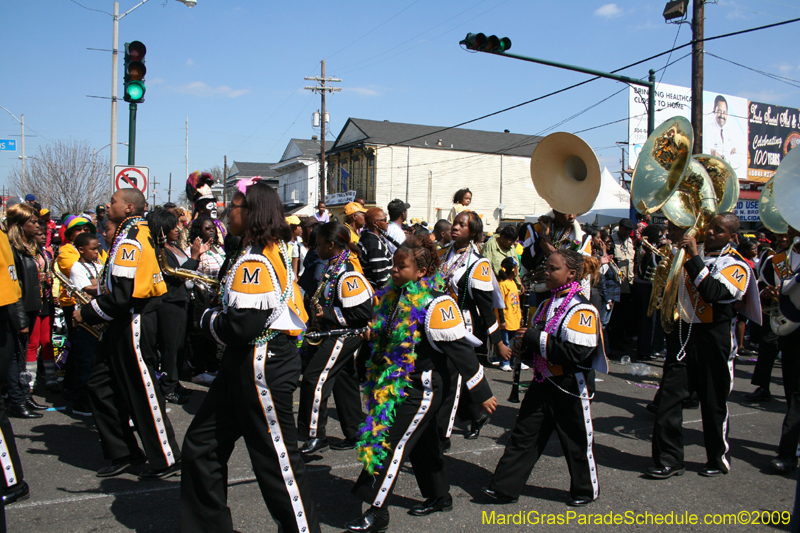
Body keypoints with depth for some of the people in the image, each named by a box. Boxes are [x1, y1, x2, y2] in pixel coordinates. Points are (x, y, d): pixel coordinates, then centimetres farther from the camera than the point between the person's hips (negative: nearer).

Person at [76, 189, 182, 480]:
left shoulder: (129, 241, -20)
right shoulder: (136, 234, 12)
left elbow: (123, 296, -25)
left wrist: (87, 313, -13)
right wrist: (102, 288, 12)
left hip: (133, 325, -10)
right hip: (124, 323, 10)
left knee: (144, 392, -1)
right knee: (101, 387, 14)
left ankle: (166, 459, 11)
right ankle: (123, 452, 23)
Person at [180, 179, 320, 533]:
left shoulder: (254, 262, -20)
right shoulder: (271, 252, 13)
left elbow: (242, 325, -25)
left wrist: (208, 320, -7)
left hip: (262, 366, -11)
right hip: (243, 362, 11)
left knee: (276, 457, 0)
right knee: (202, 444, 17)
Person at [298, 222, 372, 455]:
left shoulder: (348, 273, -23)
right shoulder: (335, 265, 8)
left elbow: (362, 312, -26)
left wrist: (326, 315, -22)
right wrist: (318, 309, 8)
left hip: (344, 335, -10)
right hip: (336, 333, 10)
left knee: (315, 378, -9)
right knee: (343, 382, 15)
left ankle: (316, 435, 0)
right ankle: (353, 435, 25)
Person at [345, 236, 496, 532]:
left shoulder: (435, 303, -22)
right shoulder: (396, 295, 3)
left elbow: (461, 349, -21)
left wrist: (482, 393, -17)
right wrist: (374, 333, -2)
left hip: (422, 389, -8)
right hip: (398, 383, 8)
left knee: (391, 444, -6)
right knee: (422, 442, 20)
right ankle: (439, 496, 38)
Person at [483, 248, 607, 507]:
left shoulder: (582, 309, -18)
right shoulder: (547, 304, 10)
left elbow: (577, 353, -27)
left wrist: (537, 339, -25)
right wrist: (526, 343, -2)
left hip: (571, 388, -7)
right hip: (543, 382, 7)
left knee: (577, 442, 10)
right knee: (523, 436, 7)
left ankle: (586, 490, 31)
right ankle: (504, 488, 13)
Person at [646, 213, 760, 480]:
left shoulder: (737, 265, -6)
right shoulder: (691, 253, 11)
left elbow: (713, 293, -24)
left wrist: (694, 256, -23)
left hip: (712, 339, -4)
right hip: (682, 332, 5)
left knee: (713, 403, 8)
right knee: (670, 396, 0)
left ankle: (718, 460, 27)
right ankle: (669, 460, 7)